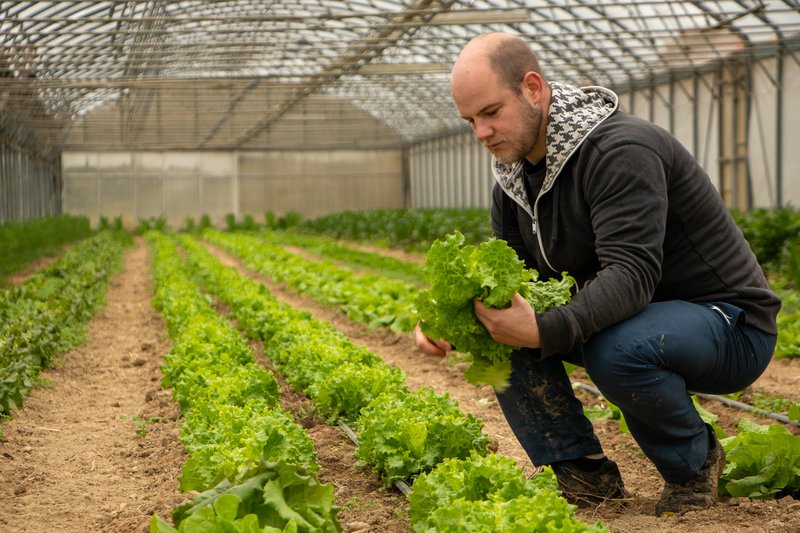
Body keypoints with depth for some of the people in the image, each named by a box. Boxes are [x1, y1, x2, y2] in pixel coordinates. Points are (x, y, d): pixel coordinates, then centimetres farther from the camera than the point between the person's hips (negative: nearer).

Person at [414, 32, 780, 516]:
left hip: (731, 323, -8)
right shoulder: (515, 175, 2)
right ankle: (583, 471, -1)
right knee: (504, 324, -8)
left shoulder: (621, 150, -25)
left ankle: (694, 463, -7)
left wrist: (544, 331, -49)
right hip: (628, 317, 8)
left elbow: (631, 274, -35)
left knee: (615, 348, -38)